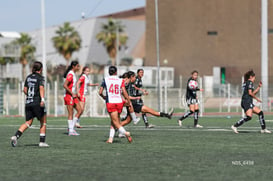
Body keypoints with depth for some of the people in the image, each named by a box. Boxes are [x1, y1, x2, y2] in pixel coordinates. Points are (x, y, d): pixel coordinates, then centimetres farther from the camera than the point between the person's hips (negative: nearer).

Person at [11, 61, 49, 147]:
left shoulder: (28, 77, 13)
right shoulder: (40, 77, -6)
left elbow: (25, 90, 16)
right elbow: (41, 88, -22)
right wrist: (42, 99, -33)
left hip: (28, 102, 6)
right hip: (37, 103, -6)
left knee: (28, 123, 9)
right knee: (43, 122, 8)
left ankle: (16, 136, -11)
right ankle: (42, 142, 5)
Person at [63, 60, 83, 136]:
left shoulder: (73, 74, 14)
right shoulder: (70, 74, -16)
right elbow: (65, 85, -23)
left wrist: (75, 94, 17)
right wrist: (72, 94, -21)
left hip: (73, 96, 10)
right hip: (69, 96, -10)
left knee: (80, 110, 6)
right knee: (71, 113, -6)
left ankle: (72, 127, 10)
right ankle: (71, 131, -2)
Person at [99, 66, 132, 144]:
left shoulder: (105, 80, 6)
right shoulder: (120, 80, 5)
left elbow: (100, 92, 5)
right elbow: (124, 92, -4)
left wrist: (104, 97, 25)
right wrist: (129, 102, 3)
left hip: (110, 103, -2)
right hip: (119, 102, 2)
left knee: (116, 122, -5)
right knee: (113, 121, 16)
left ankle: (125, 133, -28)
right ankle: (110, 138, 9)